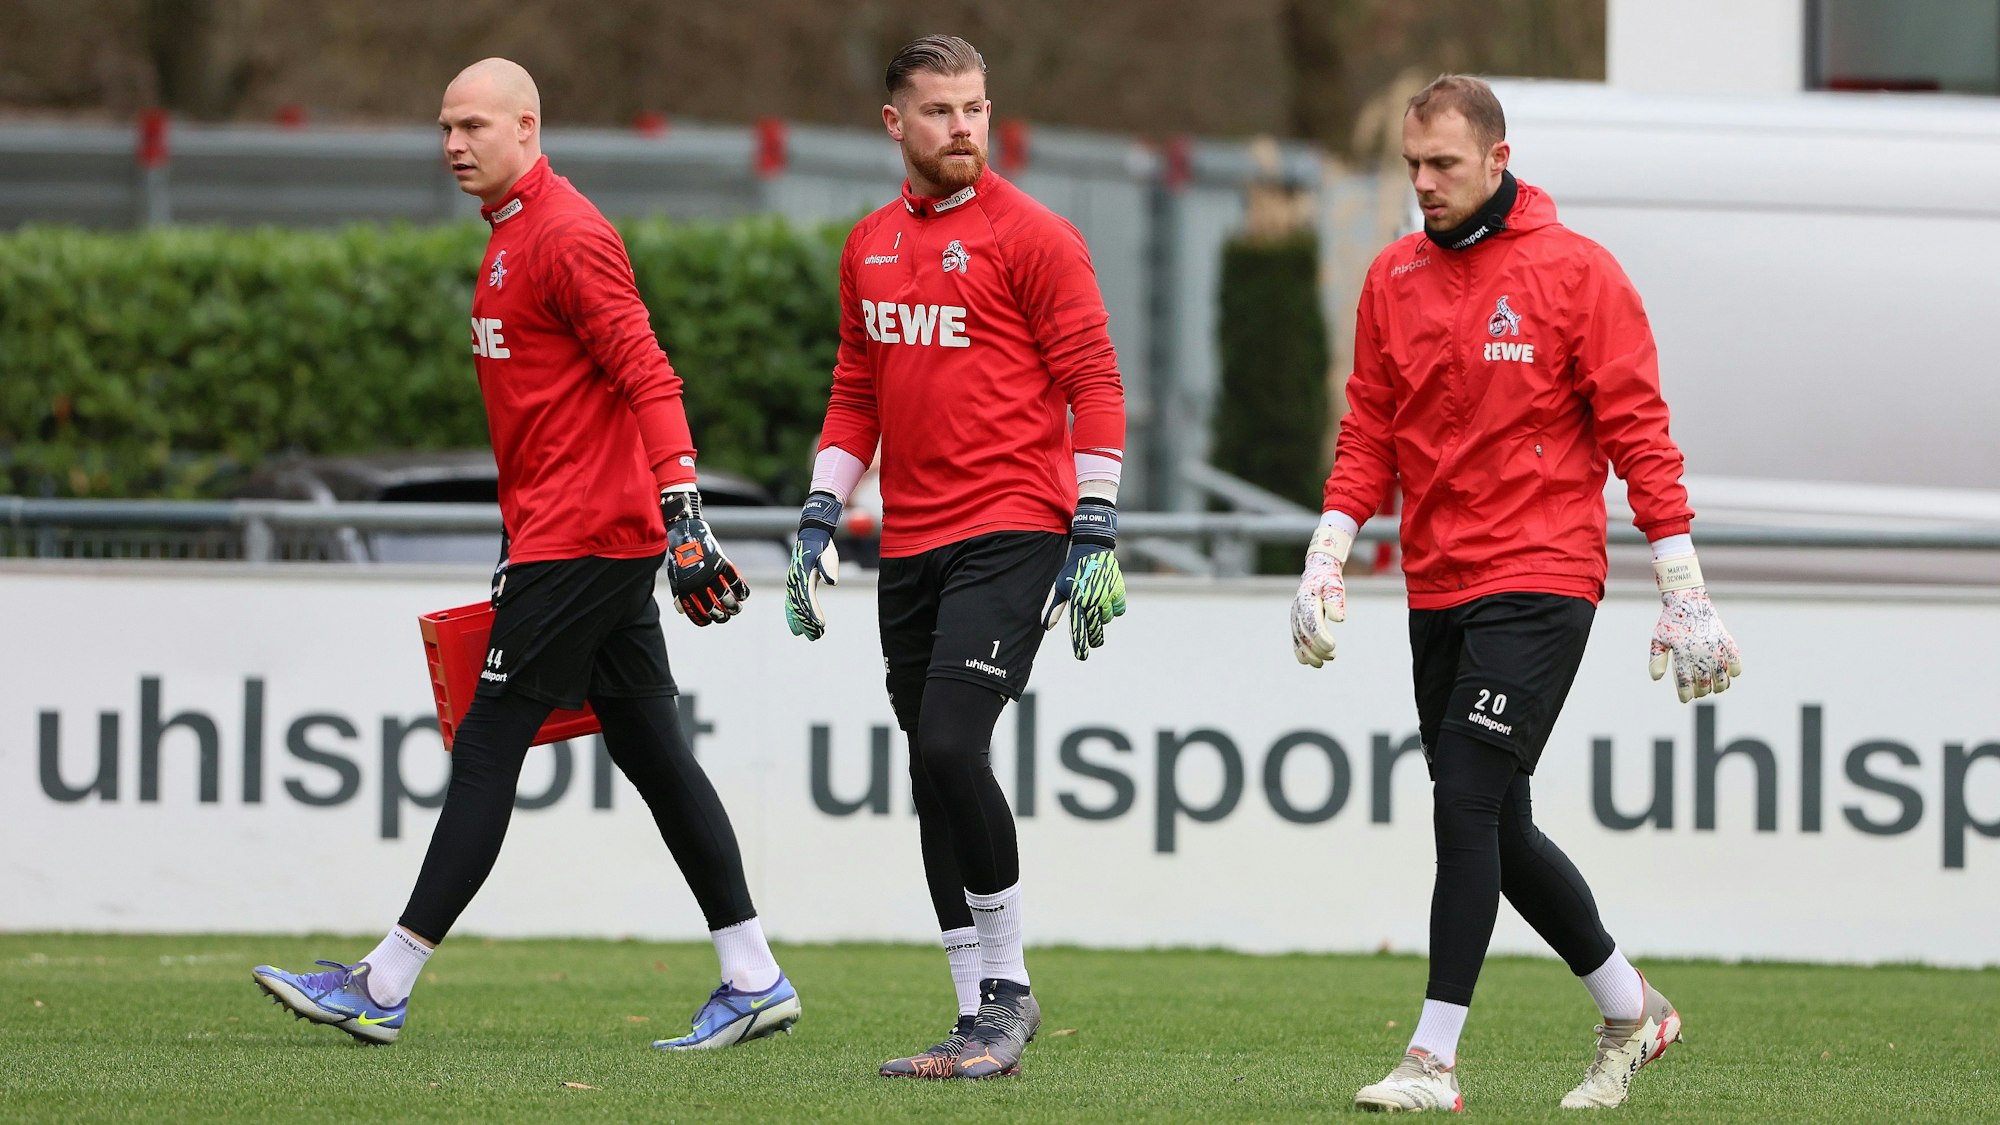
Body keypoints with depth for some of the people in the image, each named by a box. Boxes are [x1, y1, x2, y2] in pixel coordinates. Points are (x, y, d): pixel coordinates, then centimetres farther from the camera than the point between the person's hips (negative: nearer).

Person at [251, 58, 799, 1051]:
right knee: (652, 754, 9)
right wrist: (521, 541, 27)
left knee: (486, 751, -7)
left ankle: (383, 988, -6)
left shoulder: (566, 236, -13)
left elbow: (647, 378, -20)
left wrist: (682, 513, -27)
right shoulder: (513, 237, 18)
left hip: (581, 545, -10)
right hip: (566, 537, 10)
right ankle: (753, 981, 10)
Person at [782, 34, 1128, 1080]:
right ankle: (979, 1024, 11)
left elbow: (1094, 384, -7)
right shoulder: (870, 247, 14)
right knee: (935, 773, 6)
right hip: (911, 544, 7)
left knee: (949, 744, -19)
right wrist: (818, 520, 14)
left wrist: (1094, 538, -12)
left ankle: (1006, 986, -5)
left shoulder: (1030, 236, -5)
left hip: (1011, 532, -7)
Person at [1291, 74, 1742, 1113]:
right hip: (1437, 589, 6)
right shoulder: (1394, 278, 9)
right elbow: (1369, 432, 12)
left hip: (1539, 580, -6)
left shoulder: (1576, 272, -6)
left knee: (1468, 804, -14)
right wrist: (1328, 552, -2)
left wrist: (1682, 589, -8)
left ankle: (1434, 1060, -13)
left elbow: (1637, 432, -6)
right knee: (1495, 830, 10)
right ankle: (1630, 1012, 28)